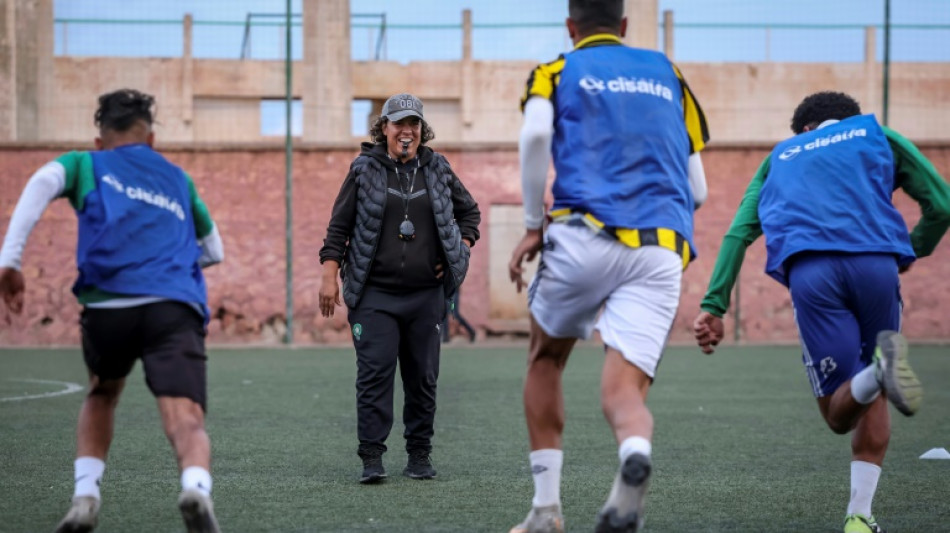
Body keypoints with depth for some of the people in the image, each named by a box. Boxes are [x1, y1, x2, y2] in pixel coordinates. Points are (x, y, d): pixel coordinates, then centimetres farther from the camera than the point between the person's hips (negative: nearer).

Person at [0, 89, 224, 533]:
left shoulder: (86, 164, 23)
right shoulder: (178, 179, 32)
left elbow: (44, 181, -1)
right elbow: (214, 251, 42)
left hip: (109, 304, 0)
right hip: (177, 308, 0)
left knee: (101, 396, 30)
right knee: (186, 423, -14)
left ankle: (85, 496, 12)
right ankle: (196, 489, -47)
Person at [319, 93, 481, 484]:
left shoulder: (438, 172, 10)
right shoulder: (365, 171, 2)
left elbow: (469, 211, 24)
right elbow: (339, 225, 3)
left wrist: (460, 251, 10)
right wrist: (330, 276, -3)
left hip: (426, 294, 3)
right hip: (375, 294, -3)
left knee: (423, 377, 5)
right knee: (374, 374, -9)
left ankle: (420, 455, 15)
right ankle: (371, 458, -8)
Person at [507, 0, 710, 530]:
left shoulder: (557, 72, 14)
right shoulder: (668, 74, 24)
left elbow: (536, 133, -10)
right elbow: (698, 189, 20)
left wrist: (534, 225, -1)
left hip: (586, 234, -2)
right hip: (662, 252, 2)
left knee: (545, 363, 23)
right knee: (624, 390, -5)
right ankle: (636, 452, -41)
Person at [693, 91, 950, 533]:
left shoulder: (780, 157, 33)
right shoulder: (878, 136, 29)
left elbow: (739, 232, 18)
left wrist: (714, 306, 12)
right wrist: (911, 250, 37)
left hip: (808, 270, 0)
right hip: (875, 261, 0)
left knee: (838, 414, 3)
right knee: (873, 400, 17)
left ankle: (877, 372, -33)